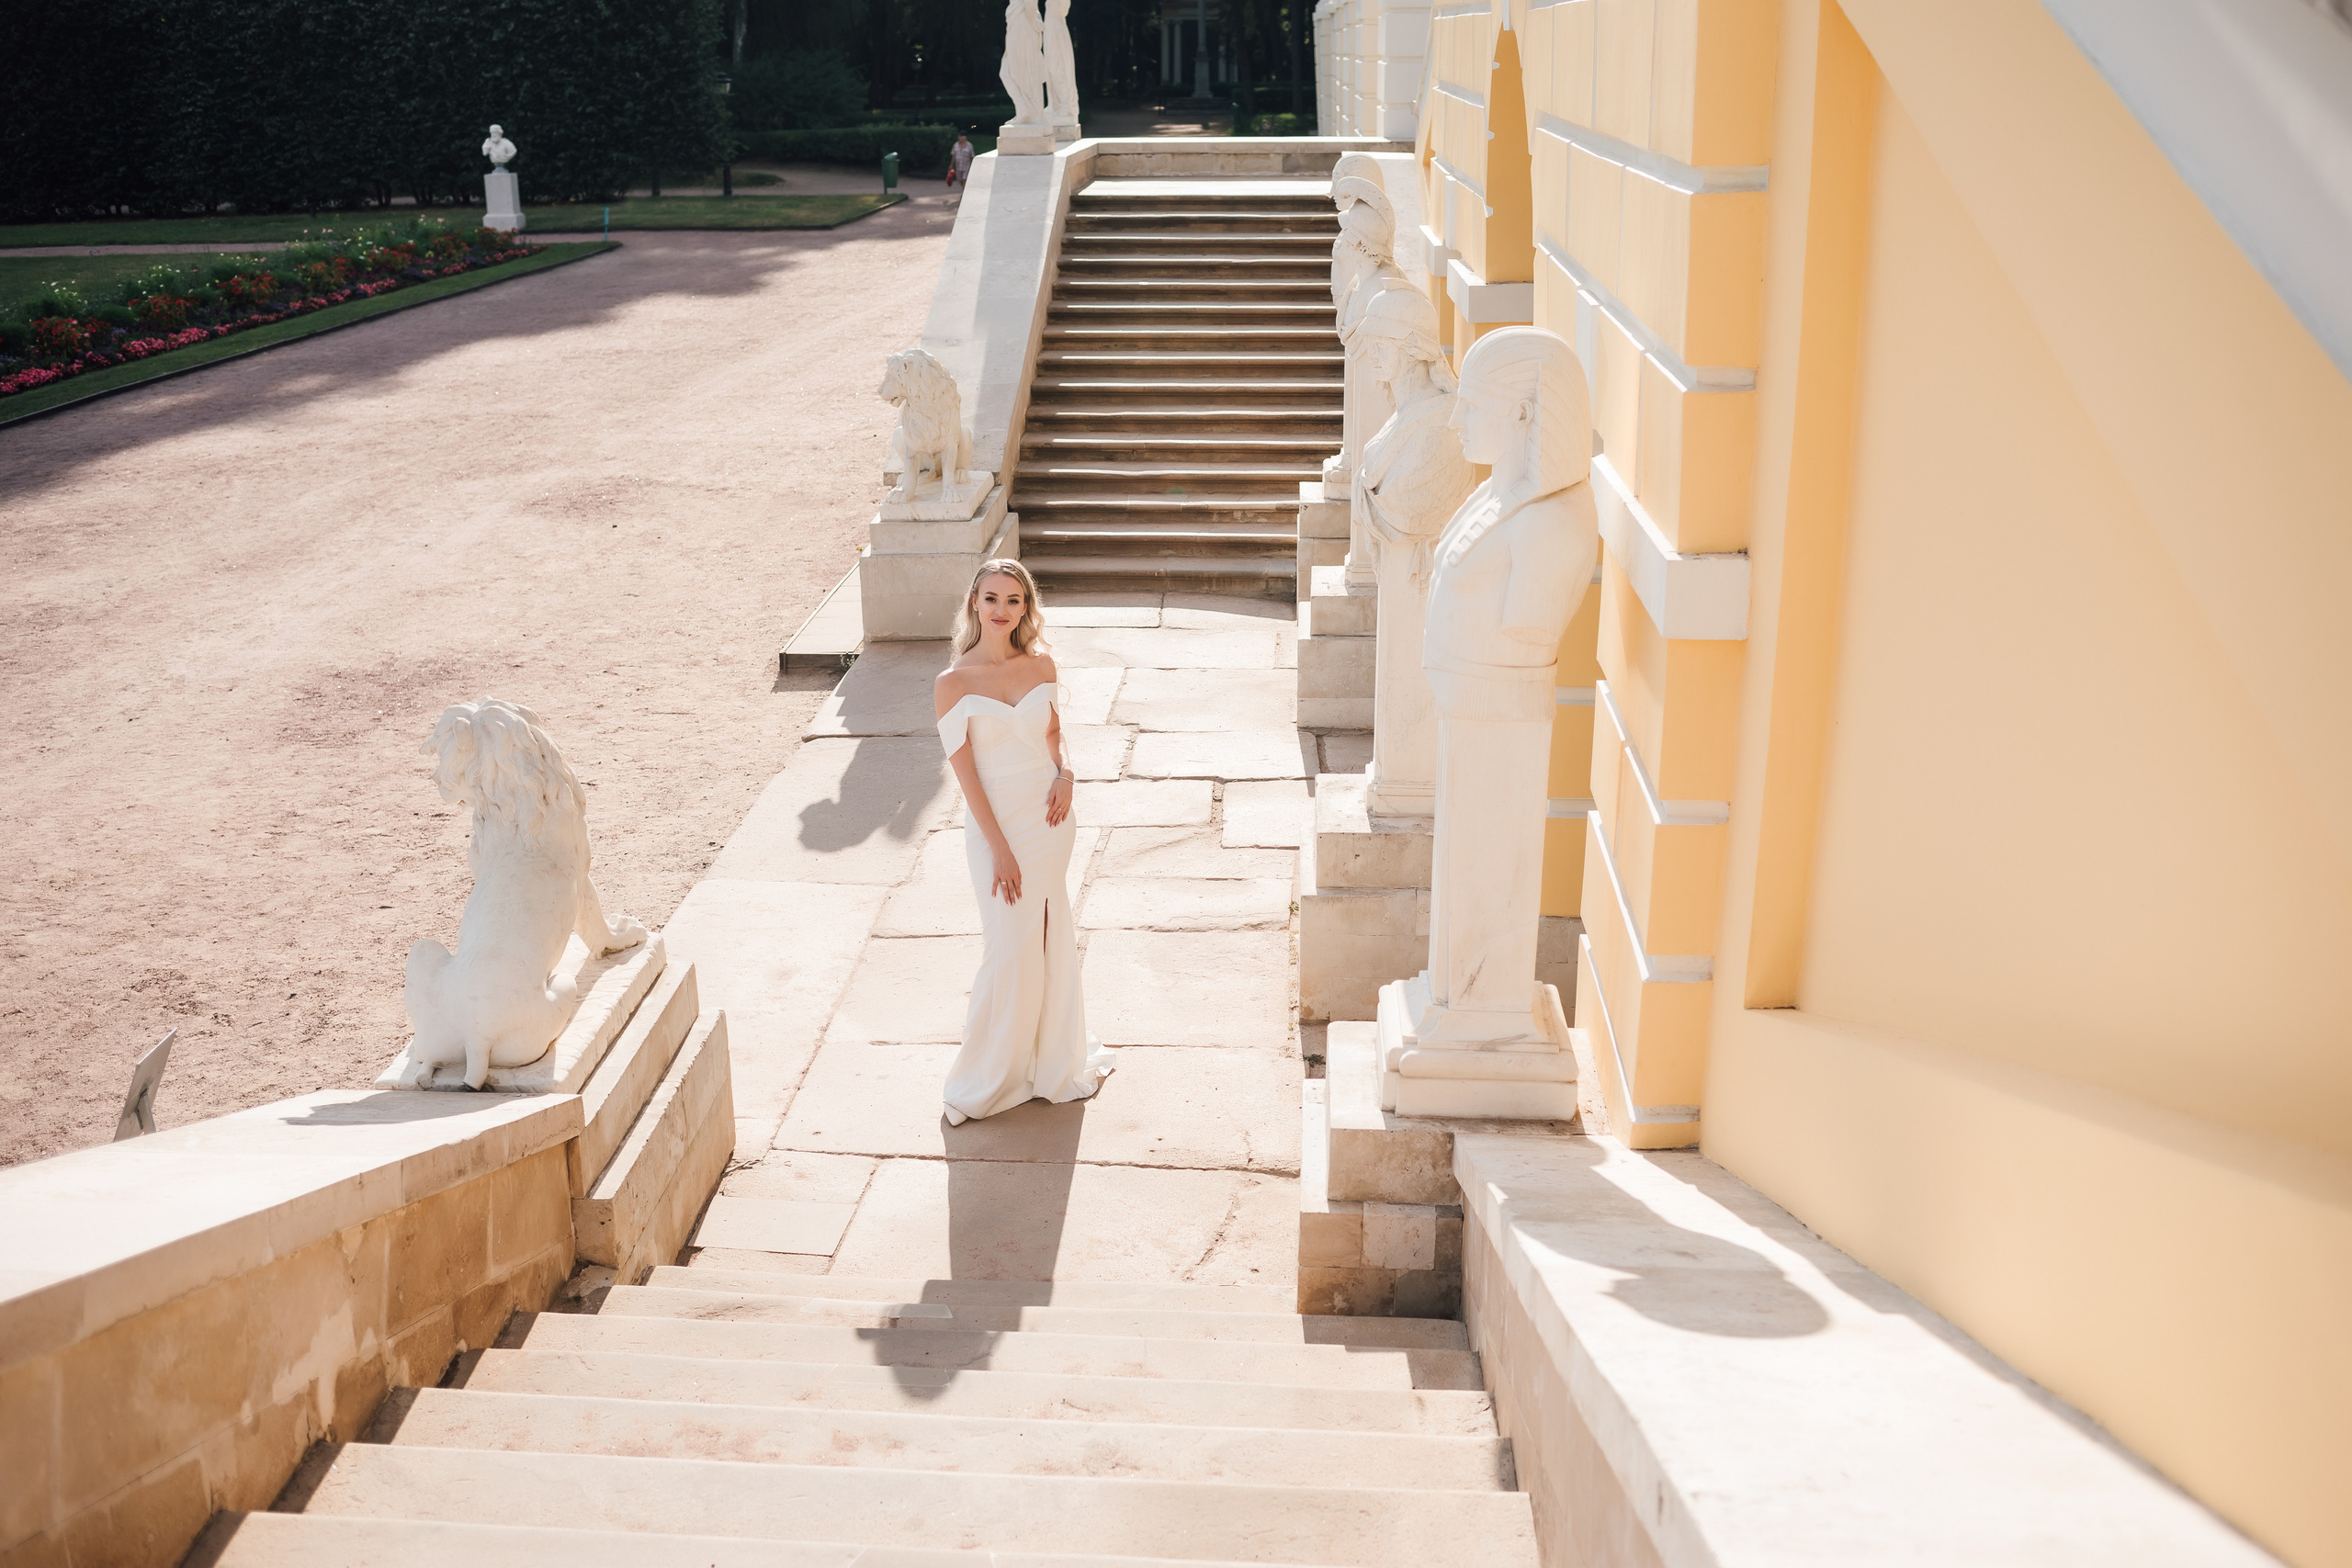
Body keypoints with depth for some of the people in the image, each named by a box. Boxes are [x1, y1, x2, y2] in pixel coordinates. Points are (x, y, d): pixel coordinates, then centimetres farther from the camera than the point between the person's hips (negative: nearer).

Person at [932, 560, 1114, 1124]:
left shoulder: (1042, 665, 1)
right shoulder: (953, 683, -11)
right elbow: (966, 773, -12)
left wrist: (1066, 771, -6)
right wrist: (1000, 850, -14)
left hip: (1050, 818, 4)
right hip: (996, 824, -4)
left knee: (1051, 938, 13)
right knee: (1011, 948, -2)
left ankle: (1052, 1058, 31)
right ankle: (991, 1077, 15)